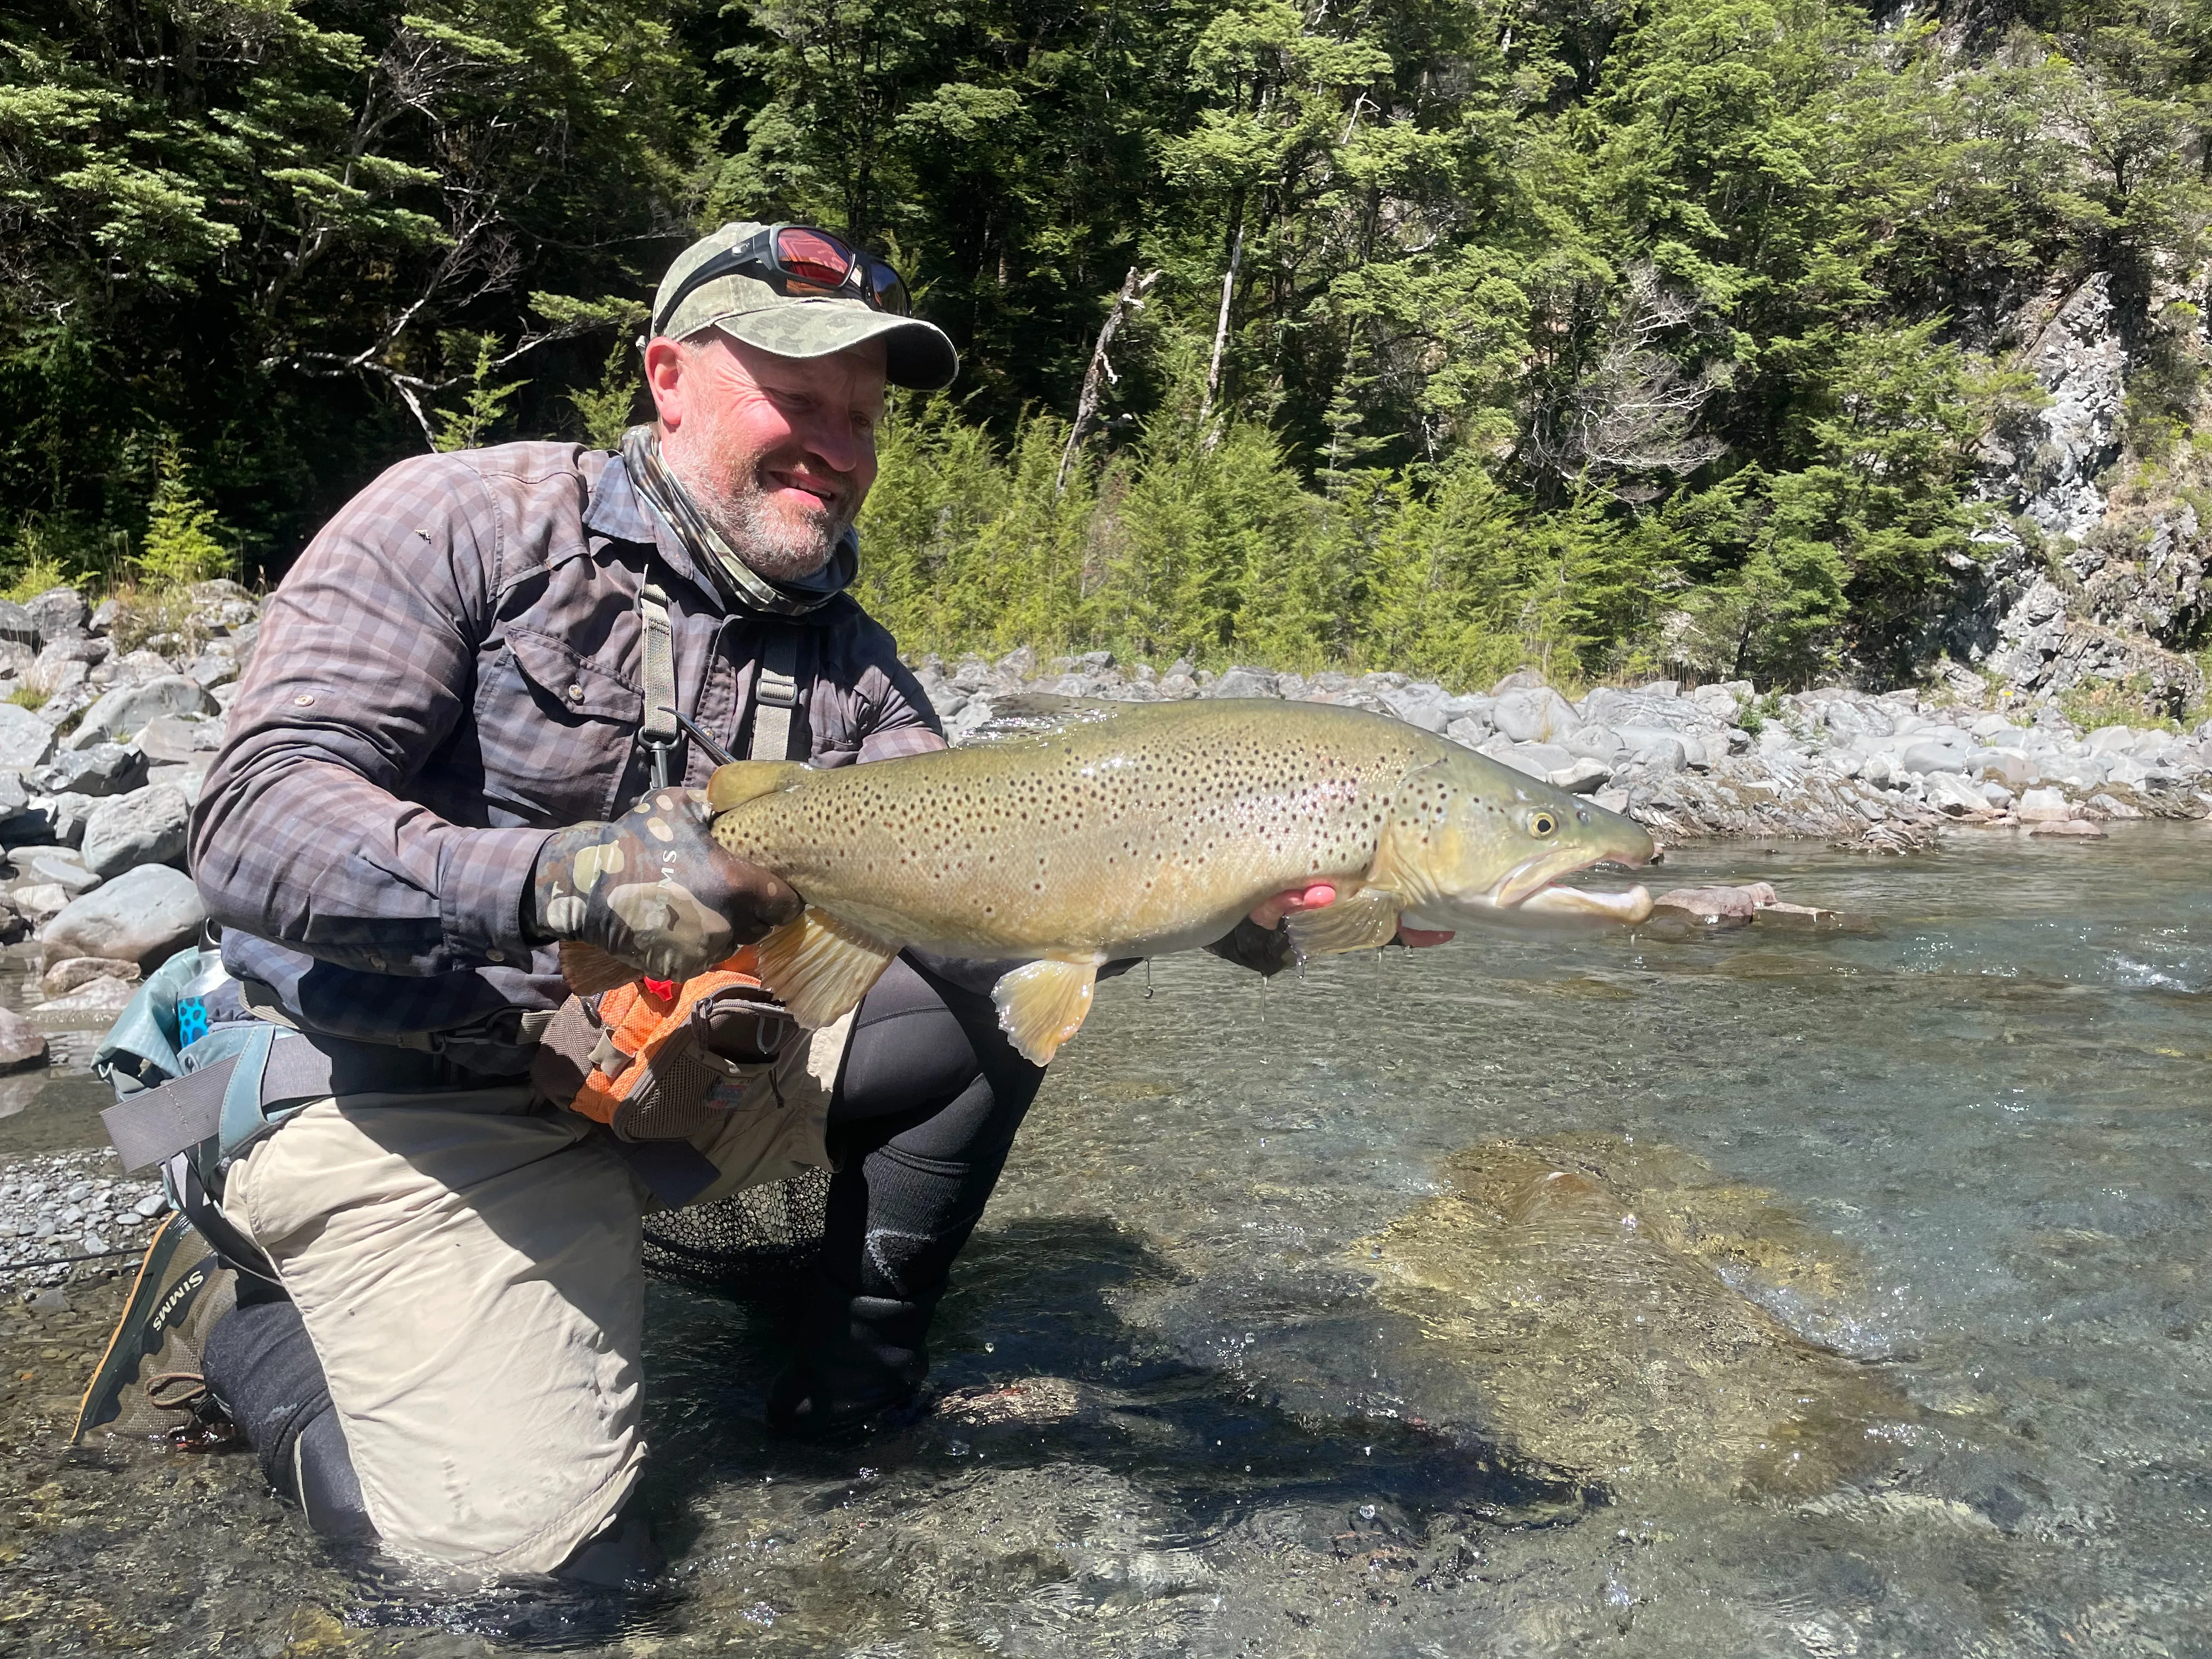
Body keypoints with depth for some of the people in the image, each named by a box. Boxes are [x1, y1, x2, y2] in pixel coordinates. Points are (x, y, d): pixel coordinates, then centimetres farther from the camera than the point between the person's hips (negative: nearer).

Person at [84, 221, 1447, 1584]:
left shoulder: (846, 660, 4)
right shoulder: (471, 522, -12)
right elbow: (255, 818, -20)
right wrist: (562, 886, -38)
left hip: (663, 1074, 6)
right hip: (400, 1094, -5)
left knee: (996, 997, -4)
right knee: (536, 1536, -18)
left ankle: (853, 1392, 9)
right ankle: (271, 1333, 12)